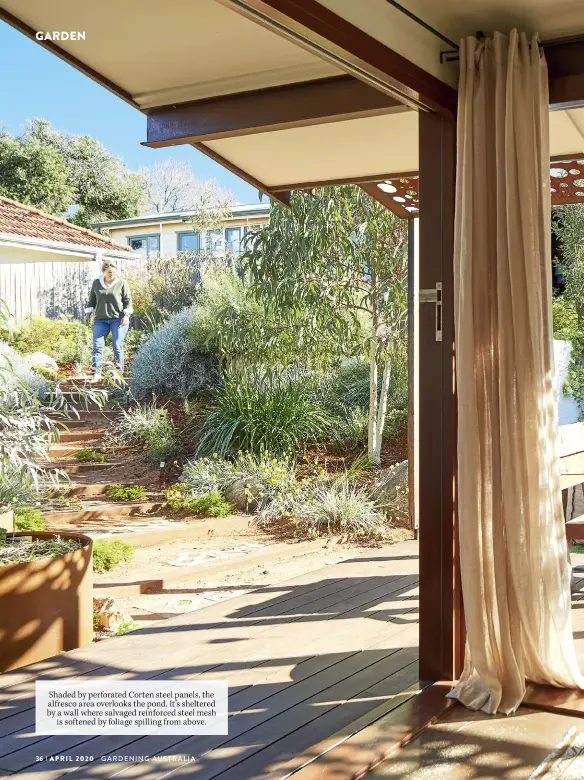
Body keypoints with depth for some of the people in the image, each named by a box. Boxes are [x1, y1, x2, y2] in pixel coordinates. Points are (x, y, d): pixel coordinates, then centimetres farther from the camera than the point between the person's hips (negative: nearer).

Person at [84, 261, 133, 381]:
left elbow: (128, 301, 1)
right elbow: (92, 300, 18)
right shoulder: (96, 283, 10)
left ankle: (119, 373, 3)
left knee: (117, 346, -5)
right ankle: (97, 373, -5)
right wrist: (88, 313, 12)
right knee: (97, 345, -5)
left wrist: (126, 315, -9)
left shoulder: (122, 283, 1)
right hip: (100, 319, 3)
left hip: (118, 319, -3)